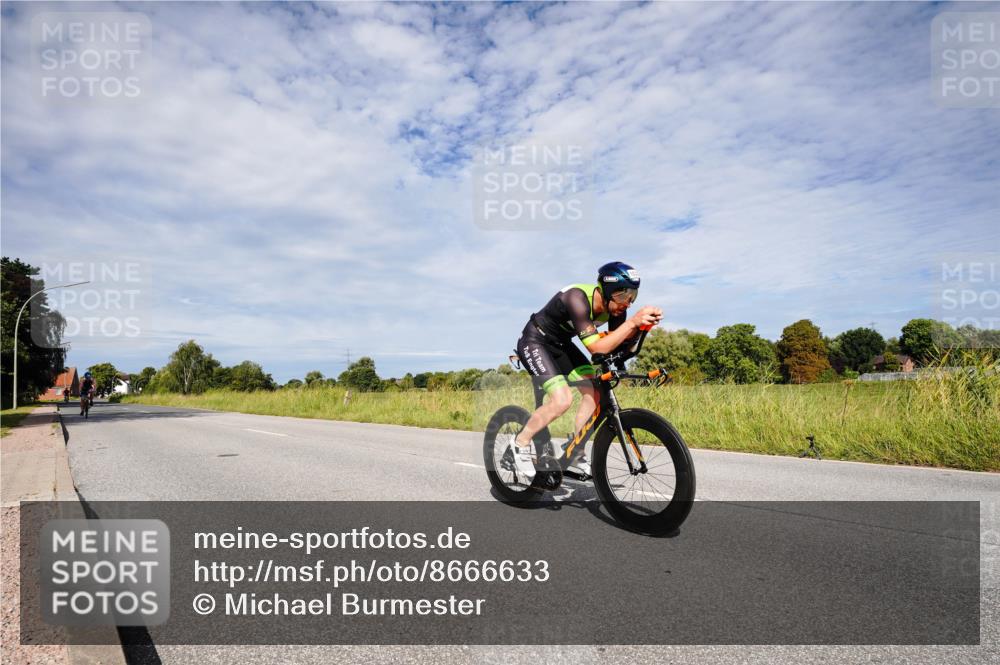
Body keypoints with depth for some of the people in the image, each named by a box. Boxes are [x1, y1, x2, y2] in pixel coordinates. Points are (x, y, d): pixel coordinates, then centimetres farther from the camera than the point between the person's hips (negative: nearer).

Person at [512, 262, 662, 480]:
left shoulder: (614, 305, -12)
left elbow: (621, 345, -11)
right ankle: (521, 442, -1)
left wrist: (643, 323, -27)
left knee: (595, 392, -7)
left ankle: (575, 456, 8)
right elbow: (596, 347, -40)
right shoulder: (578, 298, -34)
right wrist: (633, 322, -46)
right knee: (562, 399, -24)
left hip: (560, 344, 8)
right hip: (534, 342, -7)